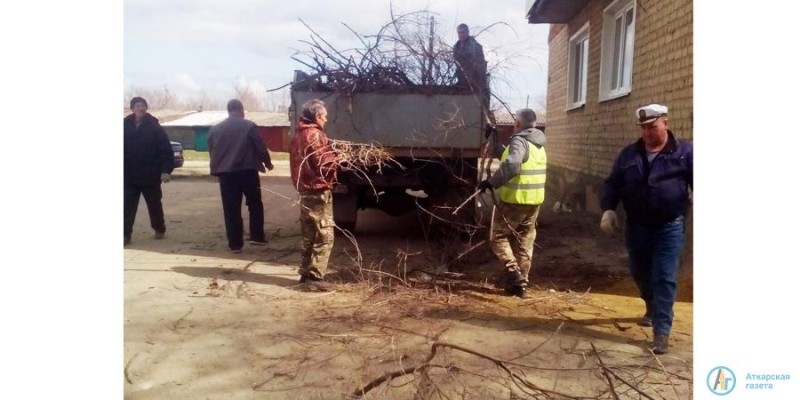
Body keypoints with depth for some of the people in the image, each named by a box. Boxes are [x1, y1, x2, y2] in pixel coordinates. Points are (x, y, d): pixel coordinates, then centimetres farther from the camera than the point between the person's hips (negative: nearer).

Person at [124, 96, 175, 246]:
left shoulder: (155, 127, -5)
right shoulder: (126, 125, 2)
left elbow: (166, 150, -9)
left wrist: (166, 170, -18)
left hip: (150, 176, -2)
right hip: (129, 176, 2)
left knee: (154, 204, 13)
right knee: (127, 206, -1)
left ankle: (159, 229, 31)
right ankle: (125, 234, 4)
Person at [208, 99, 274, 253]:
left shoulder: (214, 129, 9)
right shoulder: (249, 126, -4)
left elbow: (212, 152, 14)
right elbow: (261, 148, -3)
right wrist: (268, 163, 14)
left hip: (225, 173, 3)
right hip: (247, 171, -3)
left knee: (231, 210, 4)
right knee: (255, 205, 14)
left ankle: (235, 244, 5)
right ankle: (257, 236, 10)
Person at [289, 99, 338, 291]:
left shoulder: (297, 135, 14)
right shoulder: (315, 135, -15)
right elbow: (326, 164, -18)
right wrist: (334, 155, 1)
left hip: (305, 190, 9)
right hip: (318, 191, -9)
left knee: (309, 236, 16)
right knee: (324, 237, -5)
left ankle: (306, 274, 21)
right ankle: (315, 277, -5)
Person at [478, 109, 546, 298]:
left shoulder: (519, 140, -15)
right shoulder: (538, 144, 13)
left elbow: (511, 165, -32)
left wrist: (492, 182, -25)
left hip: (514, 200, -8)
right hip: (533, 201, 8)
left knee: (499, 237, 7)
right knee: (524, 242, 13)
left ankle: (513, 272, -8)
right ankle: (521, 282, 17)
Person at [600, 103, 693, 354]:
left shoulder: (684, 152, -3)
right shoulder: (628, 154, 6)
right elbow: (612, 184, 9)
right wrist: (608, 209, -7)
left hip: (669, 228, -4)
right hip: (636, 227, 4)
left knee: (664, 278, -5)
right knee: (640, 274, 18)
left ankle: (661, 331, 0)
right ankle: (652, 309, 45)